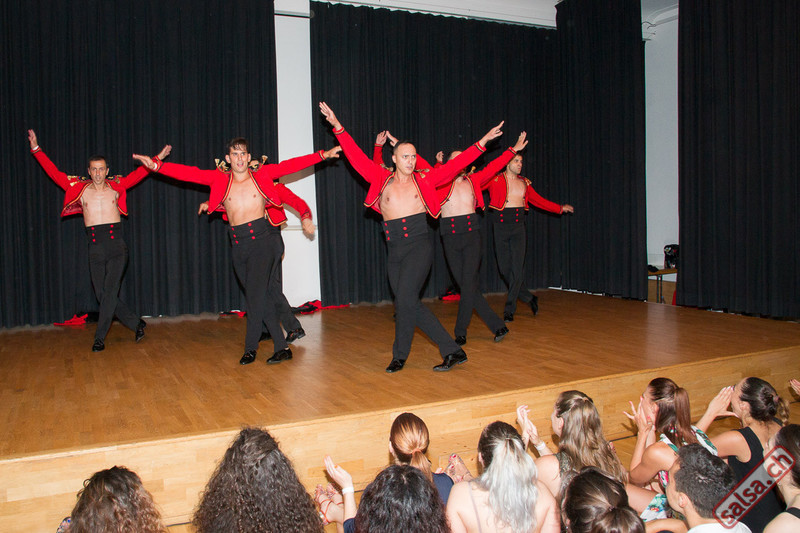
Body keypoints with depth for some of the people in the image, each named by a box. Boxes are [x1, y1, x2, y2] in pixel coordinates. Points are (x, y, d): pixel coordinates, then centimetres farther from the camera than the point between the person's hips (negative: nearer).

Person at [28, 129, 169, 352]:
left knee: (110, 292, -8)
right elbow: (55, 173, 11)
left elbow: (139, 173, 13)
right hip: (95, 248, 2)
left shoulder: (116, 186, 9)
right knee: (102, 295, 2)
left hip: (117, 245, -2)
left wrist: (158, 159, 10)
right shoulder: (80, 189, 10)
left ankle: (99, 338, 0)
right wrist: (36, 149, 10)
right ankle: (137, 323, 16)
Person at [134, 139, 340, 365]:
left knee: (255, 293, -9)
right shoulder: (220, 179, 10)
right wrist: (156, 166, -3)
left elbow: (291, 165, 5)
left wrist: (323, 155, 4)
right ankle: (282, 347, 10)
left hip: (262, 238, -3)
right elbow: (190, 174, 5)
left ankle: (251, 347, 6)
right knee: (263, 296, 5)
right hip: (238, 244, 3)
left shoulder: (262, 175, 6)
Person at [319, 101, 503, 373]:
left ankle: (400, 355, 4)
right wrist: (338, 127, 5)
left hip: (419, 247, -3)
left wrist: (481, 142, 2)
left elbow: (454, 165, 5)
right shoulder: (382, 180, 8)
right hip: (394, 251, 3)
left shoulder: (423, 181, 5)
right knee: (411, 305, 3)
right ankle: (453, 351, 14)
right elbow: (356, 157, 7)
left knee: (405, 299, -15)